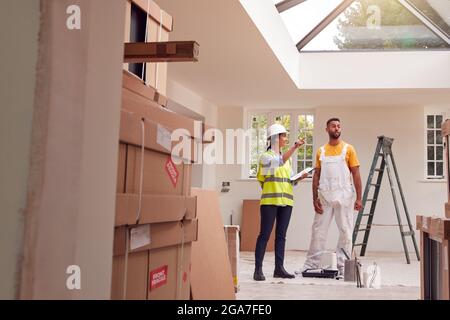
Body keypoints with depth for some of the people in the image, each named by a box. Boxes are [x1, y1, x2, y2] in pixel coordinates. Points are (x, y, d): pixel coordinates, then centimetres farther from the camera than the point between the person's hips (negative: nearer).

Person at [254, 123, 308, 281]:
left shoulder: (288, 158, 19)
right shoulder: (265, 156, -1)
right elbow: (279, 161, -23)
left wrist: (299, 177, 2)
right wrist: (295, 147, -31)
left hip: (286, 201, 6)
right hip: (270, 200, -6)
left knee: (281, 235, 7)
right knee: (265, 234, -6)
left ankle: (279, 268, 11)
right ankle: (258, 269, -3)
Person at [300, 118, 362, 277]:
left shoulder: (348, 149, 3)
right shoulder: (321, 151, 9)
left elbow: (356, 174, 0)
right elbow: (316, 175, 8)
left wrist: (359, 198, -7)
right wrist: (315, 198, 1)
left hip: (344, 196, -2)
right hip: (324, 196, 2)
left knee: (345, 231, 2)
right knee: (318, 230, 5)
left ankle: (342, 266, 12)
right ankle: (311, 264, 13)